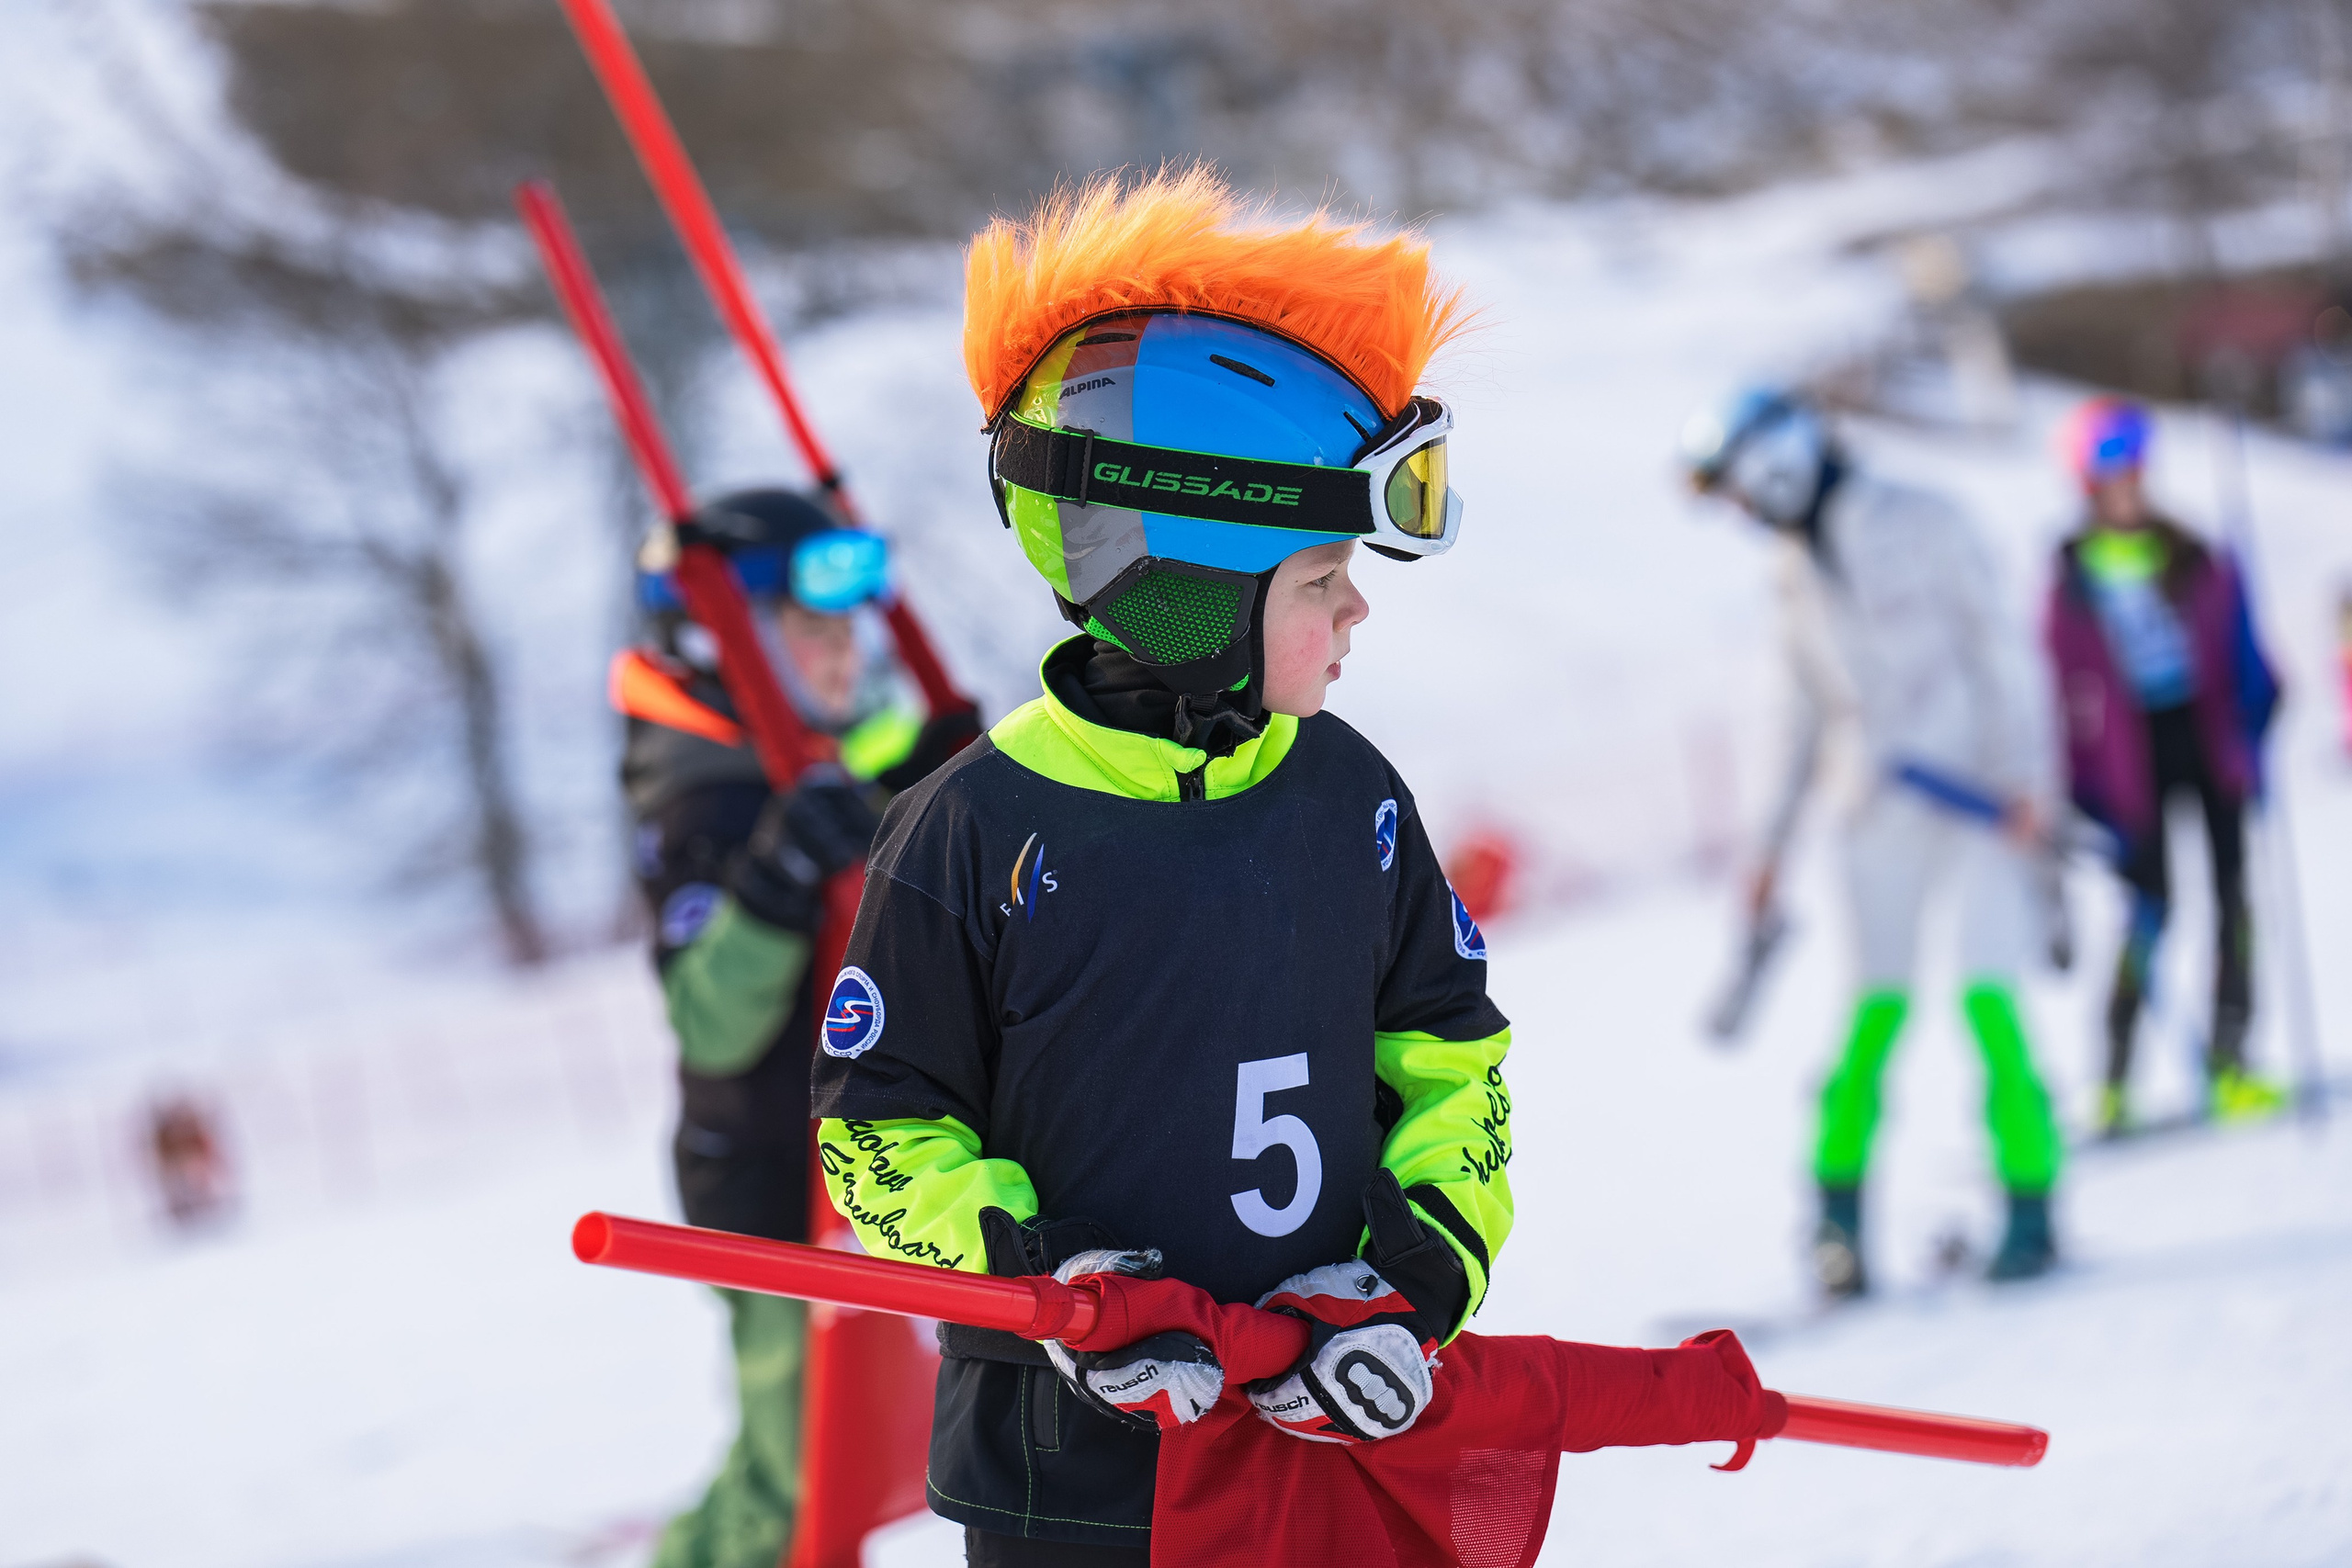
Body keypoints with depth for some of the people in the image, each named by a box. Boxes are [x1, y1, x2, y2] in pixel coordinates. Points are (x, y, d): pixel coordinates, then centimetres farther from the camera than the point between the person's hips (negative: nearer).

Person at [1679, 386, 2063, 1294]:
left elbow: (1996, 646, -5)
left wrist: (2021, 776, -13)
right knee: (1878, 1005, -5)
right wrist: (1775, 843, 17)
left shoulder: (1917, 527, -2)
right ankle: (1838, 1210, -1)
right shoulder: (1797, 575, 14)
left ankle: (2030, 1206, -6)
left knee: (1987, 996, -10)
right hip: (1879, 805, 4)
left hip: (1977, 797, -4)